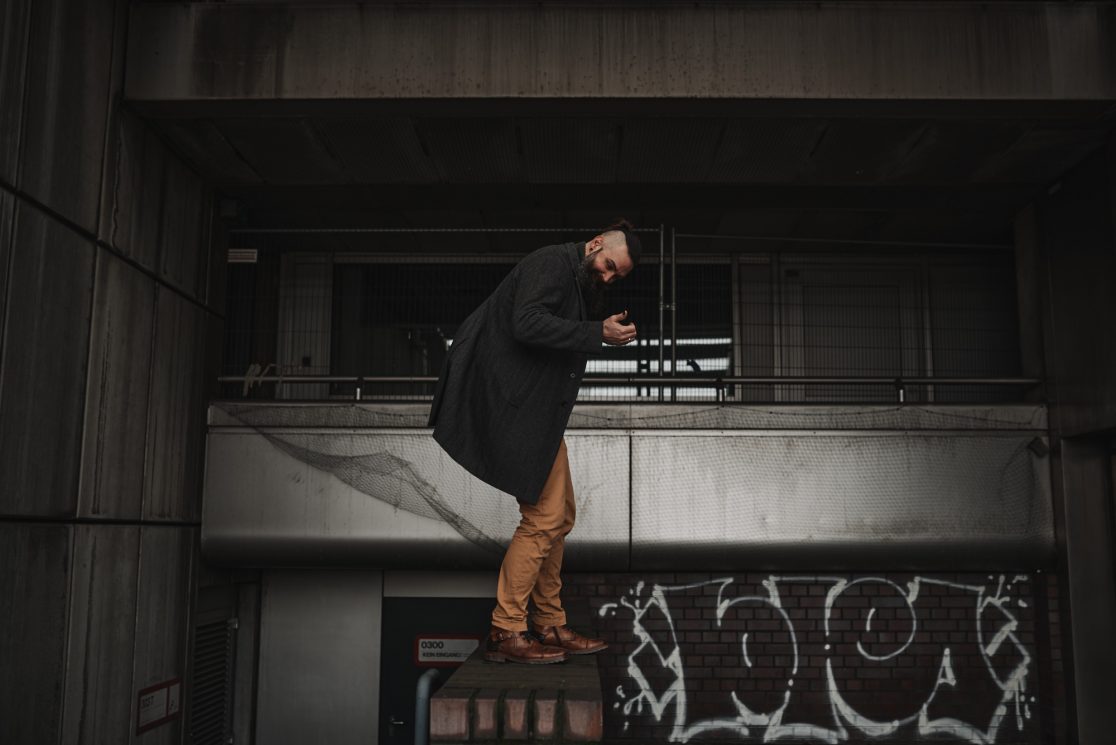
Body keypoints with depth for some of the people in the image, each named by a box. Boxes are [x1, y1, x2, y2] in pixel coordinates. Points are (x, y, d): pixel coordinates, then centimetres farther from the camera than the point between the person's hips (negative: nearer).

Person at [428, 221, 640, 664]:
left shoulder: (583, 284, 19)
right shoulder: (551, 264, -11)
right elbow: (528, 324, -26)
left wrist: (607, 329, 2)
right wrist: (598, 333, -23)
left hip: (541, 412, 11)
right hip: (518, 408, -11)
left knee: (560, 516, 12)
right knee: (543, 518, -10)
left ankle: (550, 627, 21)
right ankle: (505, 633, -1)